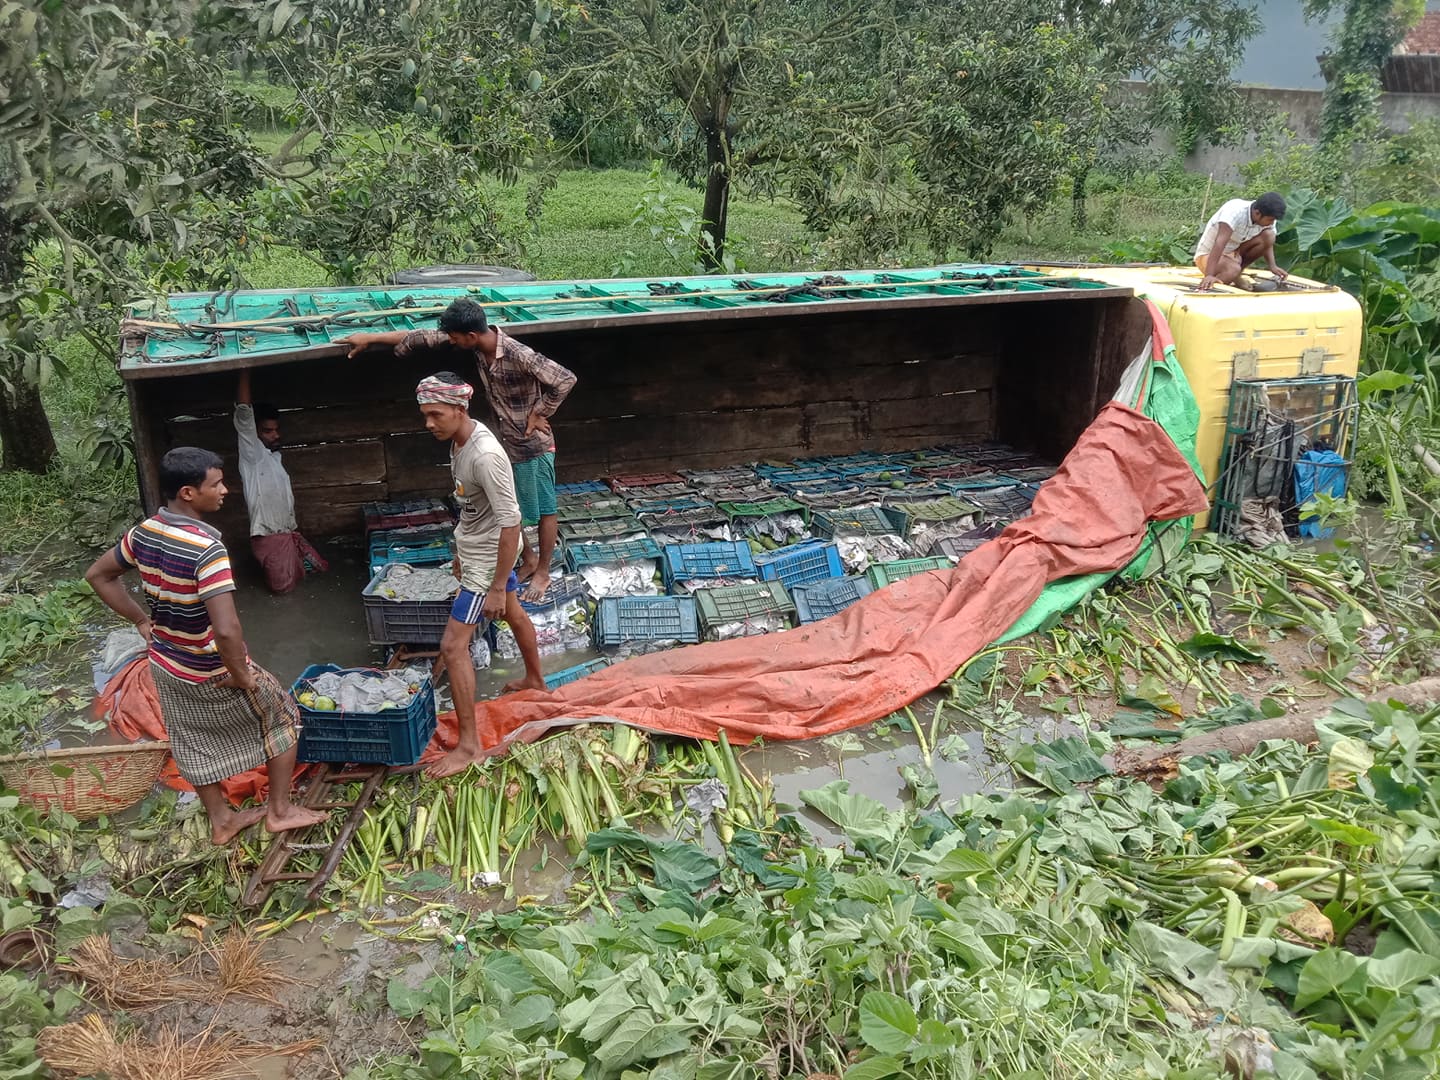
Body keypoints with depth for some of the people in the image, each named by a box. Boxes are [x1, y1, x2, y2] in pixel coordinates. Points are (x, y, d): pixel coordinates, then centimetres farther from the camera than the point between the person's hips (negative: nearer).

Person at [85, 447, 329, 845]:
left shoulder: (144, 532, -6)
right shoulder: (206, 548, -32)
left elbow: (97, 576, 11)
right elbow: (227, 630, -39)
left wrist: (142, 621, 12)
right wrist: (241, 674, -23)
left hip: (166, 665, 7)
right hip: (210, 673, -7)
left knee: (195, 743, 22)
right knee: (281, 716, 15)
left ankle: (221, 821, 39)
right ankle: (280, 811, 23)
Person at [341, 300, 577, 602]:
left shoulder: (519, 356, -30)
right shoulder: (474, 345, -7)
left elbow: (566, 379, -30)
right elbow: (424, 338, 2)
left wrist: (539, 413, -19)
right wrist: (370, 338, 6)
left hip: (534, 446, -8)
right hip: (503, 444, 8)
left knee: (544, 510, 9)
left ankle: (543, 572, 23)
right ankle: (528, 560, 34)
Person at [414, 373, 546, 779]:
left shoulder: (485, 456, -33)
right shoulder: (460, 438, -4)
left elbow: (510, 523, -31)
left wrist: (496, 587, -27)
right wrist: (461, 549, 21)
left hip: (487, 558, -10)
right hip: (476, 545, 10)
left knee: (452, 645, -9)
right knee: (514, 614, 29)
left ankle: (469, 744, -1)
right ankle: (535, 680, 54)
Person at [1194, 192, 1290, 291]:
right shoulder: (1235, 211, -30)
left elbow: (1267, 244, 1)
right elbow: (1220, 242, -40)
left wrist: (1273, 266, -18)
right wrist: (1209, 275, -50)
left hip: (1234, 253, 7)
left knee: (1269, 235, -13)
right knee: (1233, 269, -37)